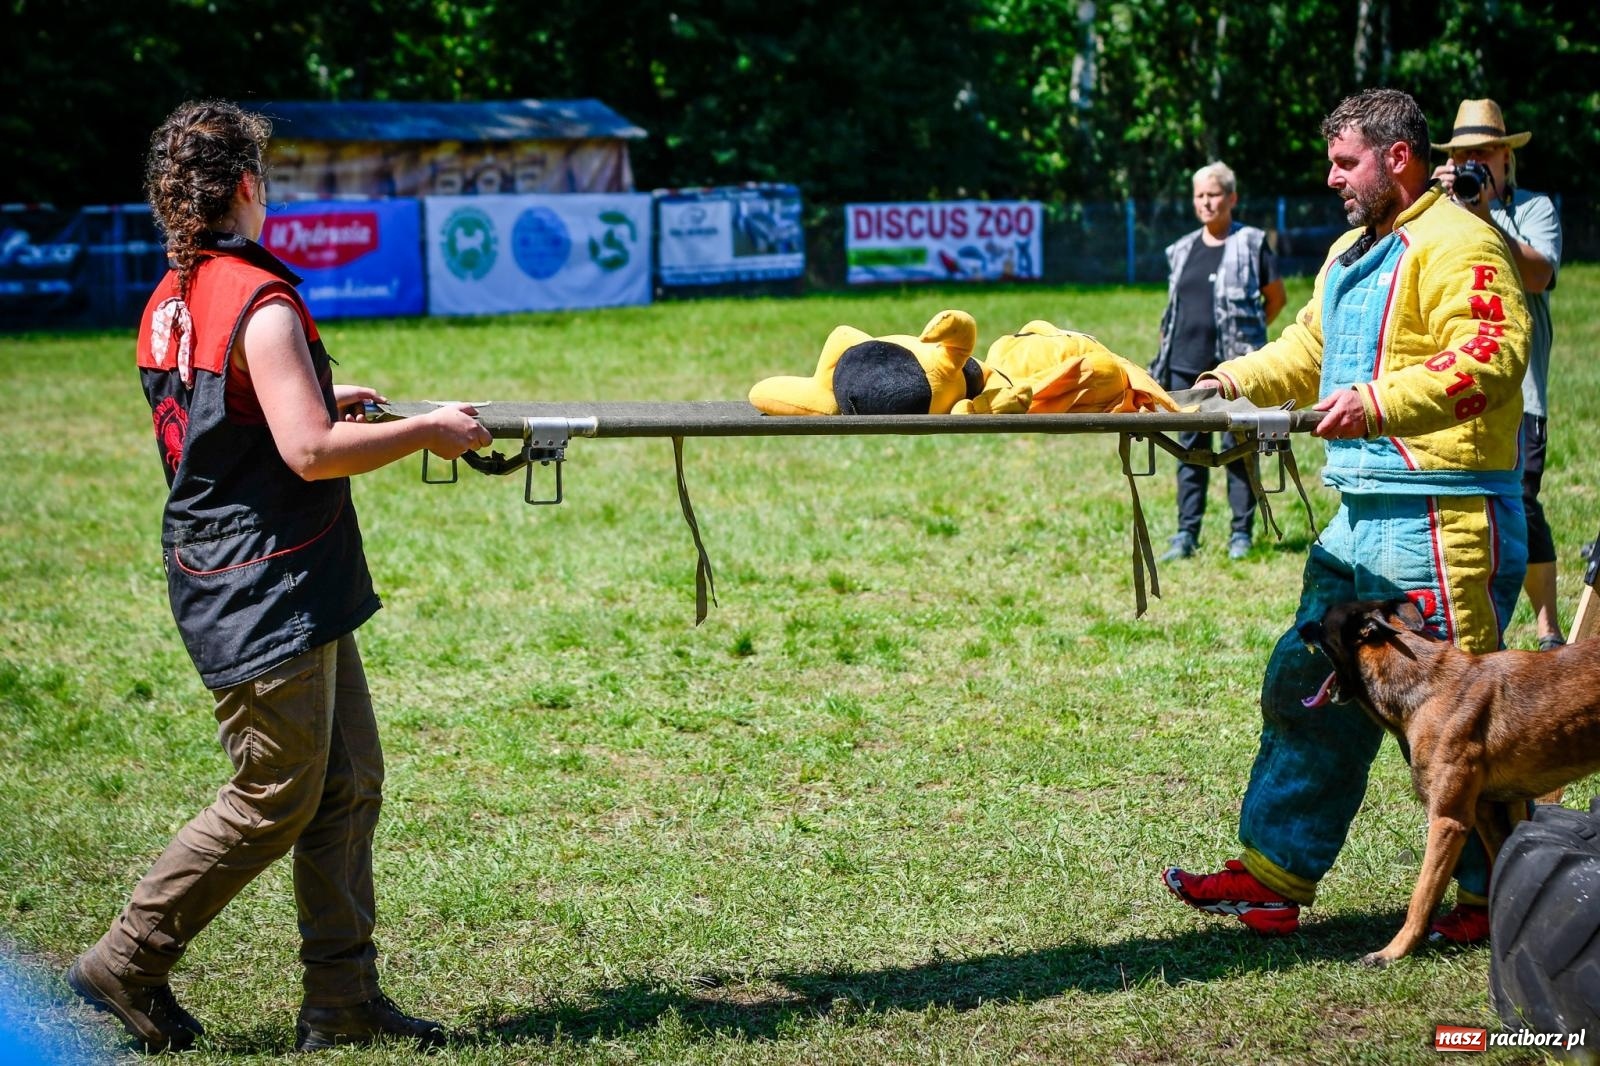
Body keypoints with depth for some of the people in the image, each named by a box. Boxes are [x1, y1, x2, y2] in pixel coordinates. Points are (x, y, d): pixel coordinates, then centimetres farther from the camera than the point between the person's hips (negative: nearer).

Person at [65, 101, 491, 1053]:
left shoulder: (170, 303, 10)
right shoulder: (259, 304, -20)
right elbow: (311, 453, -26)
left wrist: (319, 400, 26)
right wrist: (427, 432, -14)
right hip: (268, 598, -10)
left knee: (349, 784, 11)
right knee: (275, 801, 1)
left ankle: (343, 999, 14)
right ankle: (126, 966, 11)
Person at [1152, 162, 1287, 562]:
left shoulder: (1251, 244, 0)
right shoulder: (1182, 250, 14)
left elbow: (1276, 297, 7)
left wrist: (1247, 334, 5)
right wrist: (1165, 356, 14)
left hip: (1233, 365, -5)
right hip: (1187, 364, 5)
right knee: (1190, 449, 6)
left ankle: (1241, 533, 7)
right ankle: (1186, 535, 9)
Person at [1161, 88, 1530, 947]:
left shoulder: (1456, 245, -12)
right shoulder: (1353, 253, 20)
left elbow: (1493, 356, -25)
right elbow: (1309, 348, 29)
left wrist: (1382, 402, -33)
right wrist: (1234, 382, 13)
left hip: (1445, 517, -10)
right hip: (1364, 517, 10)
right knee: (1308, 690, 10)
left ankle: (1499, 895, 11)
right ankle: (1273, 876, 15)